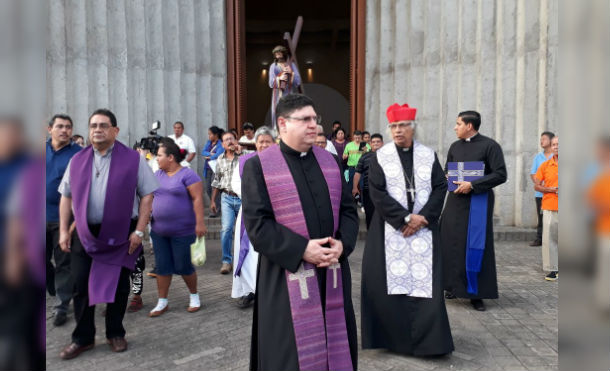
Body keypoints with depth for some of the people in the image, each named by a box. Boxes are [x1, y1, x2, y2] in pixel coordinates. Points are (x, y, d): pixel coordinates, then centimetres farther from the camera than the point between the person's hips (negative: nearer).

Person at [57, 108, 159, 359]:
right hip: (85, 233, 3)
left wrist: (139, 231, -10)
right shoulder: (77, 161, 9)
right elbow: (66, 197, 12)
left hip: (121, 234, -2)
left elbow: (147, 195, -5)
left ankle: (115, 334, 28)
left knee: (118, 286, 9)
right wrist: (64, 230, 4)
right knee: (80, 286, 6)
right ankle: (82, 338, 23)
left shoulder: (133, 159, -2)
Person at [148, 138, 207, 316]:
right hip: (159, 231, 6)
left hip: (182, 231, -6)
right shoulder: (157, 174, 10)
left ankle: (194, 296, 27)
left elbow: (197, 199, -15)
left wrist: (200, 223, -20)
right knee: (162, 266, 10)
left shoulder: (187, 174, -11)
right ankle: (162, 302, 23)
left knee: (183, 266, 4)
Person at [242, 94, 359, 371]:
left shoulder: (330, 161, 8)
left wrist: (342, 243, -11)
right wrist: (302, 250, -20)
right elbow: (257, 223, -13)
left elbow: (348, 209, 8)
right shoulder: (258, 165, -6)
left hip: (332, 271, 4)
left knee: (334, 345, 15)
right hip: (287, 275, -4)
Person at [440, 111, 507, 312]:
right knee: (452, 244, 5)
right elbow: (447, 171, 19)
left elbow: (500, 174, -11)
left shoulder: (489, 145, -6)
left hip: (478, 201, -5)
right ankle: (454, 285, 20)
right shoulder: (455, 147, 10)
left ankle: (476, 294, 7)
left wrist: (472, 185, -19)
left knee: (476, 247, -3)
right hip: (455, 200, 5)